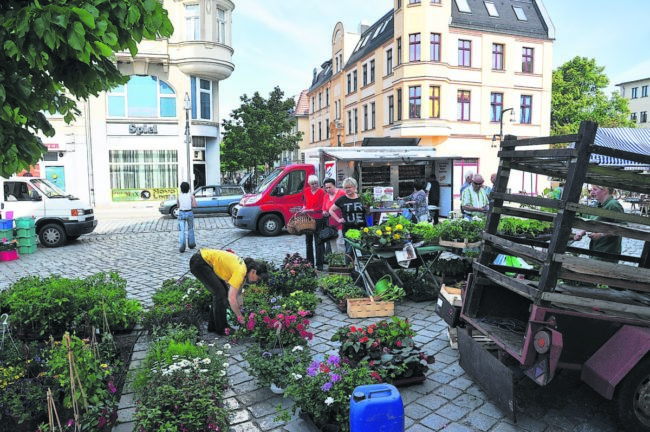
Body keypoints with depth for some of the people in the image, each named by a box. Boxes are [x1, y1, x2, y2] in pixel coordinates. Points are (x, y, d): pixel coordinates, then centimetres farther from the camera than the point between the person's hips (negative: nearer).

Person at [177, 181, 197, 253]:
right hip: (189, 213, 0)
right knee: (190, 229, 20)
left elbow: (178, 206, 12)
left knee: (181, 231, -2)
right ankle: (191, 244, 28)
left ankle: (181, 247, -13)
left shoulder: (179, 196, 0)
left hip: (181, 213, 0)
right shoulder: (191, 195, -5)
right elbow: (194, 205, -9)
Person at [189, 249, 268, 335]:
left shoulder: (243, 267, 5)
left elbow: (238, 294, 15)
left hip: (206, 262, 10)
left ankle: (213, 325, 20)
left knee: (223, 291, 10)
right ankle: (221, 329, 3)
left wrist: (240, 310, 13)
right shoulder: (240, 271, -22)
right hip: (198, 262, -10)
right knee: (219, 292, -9)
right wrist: (240, 317, -11)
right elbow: (231, 298, -22)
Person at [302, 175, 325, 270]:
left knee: (318, 242, -3)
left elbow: (320, 208, -12)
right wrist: (304, 207, 5)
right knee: (308, 241, 13)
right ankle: (310, 262, 23)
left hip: (318, 219, -6)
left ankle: (319, 264, 1)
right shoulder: (306, 191, 6)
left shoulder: (321, 192, -9)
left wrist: (309, 210, -17)